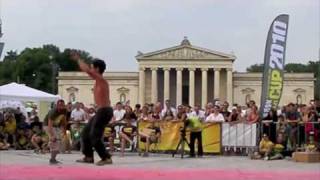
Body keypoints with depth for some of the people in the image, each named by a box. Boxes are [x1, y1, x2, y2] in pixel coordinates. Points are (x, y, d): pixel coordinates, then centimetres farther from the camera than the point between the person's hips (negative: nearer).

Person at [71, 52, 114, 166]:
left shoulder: (101, 80, -13)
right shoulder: (98, 81, 14)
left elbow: (87, 70, -25)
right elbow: (87, 71, 30)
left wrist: (78, 59, -12)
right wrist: (78, 60, 28)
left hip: (104, 111, -10)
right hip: (102, 111, 10)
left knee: (94, 136, -9)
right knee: (86, 132, 15)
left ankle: (106, 158, -7)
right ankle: (88, 157, 20)